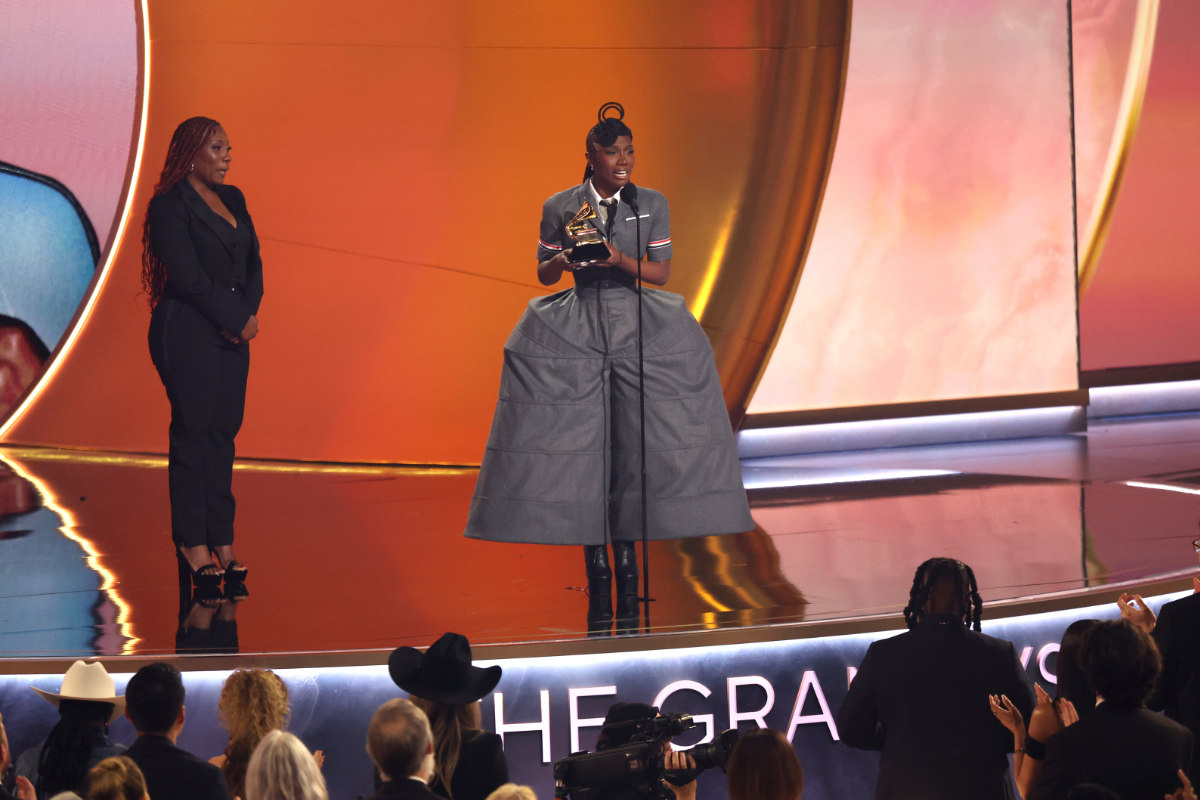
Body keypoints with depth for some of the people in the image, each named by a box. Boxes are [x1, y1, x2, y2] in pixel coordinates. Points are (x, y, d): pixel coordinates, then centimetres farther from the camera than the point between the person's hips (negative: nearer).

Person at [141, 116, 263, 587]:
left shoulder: (232, 200, 15)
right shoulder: (169, 206, -8)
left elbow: (253, 265, 12)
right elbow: (189, 277, -15)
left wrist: (247, 314, -5)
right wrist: (238, 319, -12)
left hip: (232, 335, 7)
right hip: (187, 336, -7)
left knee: (224, 433, 5)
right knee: (193, 433, -4)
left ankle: (222, 541, 6)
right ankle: (193, 545, 0)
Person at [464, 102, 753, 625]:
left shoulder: (652, 205, 3)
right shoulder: (559, 208, 2)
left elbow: (661, 273, 0)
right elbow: (544, 273, 8)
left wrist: (620, 260, -18)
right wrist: (567, 258, -14)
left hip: (638, 332, 0)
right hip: (576, 335, 0)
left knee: (633, 444, -4)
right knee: (582, 442, -4)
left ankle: (626, 557, 5)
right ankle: (596, 565, 2)